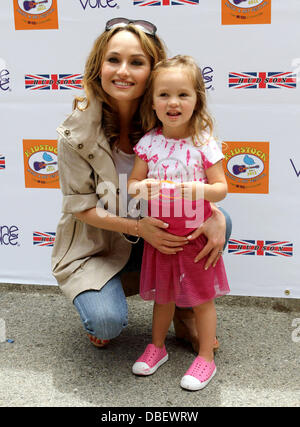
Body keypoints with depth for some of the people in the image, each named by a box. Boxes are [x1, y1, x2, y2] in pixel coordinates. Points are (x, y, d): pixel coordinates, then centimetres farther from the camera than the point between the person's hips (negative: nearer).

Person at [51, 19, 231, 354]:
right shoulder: (77, 132, -20)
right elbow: (81, 207, -14)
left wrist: (214, 216, -26)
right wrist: (137, 227, -28)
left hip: (151, 233, 4)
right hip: (96, 246, -3)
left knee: (221, 221, -17)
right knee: (107, 321, -27)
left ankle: (184, 314, 2)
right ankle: (97, 296, 13)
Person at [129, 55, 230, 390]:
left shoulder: (204, 143, -12)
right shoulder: (149, 142, -4)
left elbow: (221, 188, -8)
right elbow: (132, 183, 1)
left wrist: (196, 189, -28)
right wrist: (141, 188, -22)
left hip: (195, 233, -3)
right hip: (159, 232, 3)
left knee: (202, 296, 10)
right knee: (162, 295, 19)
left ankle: (206, 358, 27)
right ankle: (157, 347, 40)